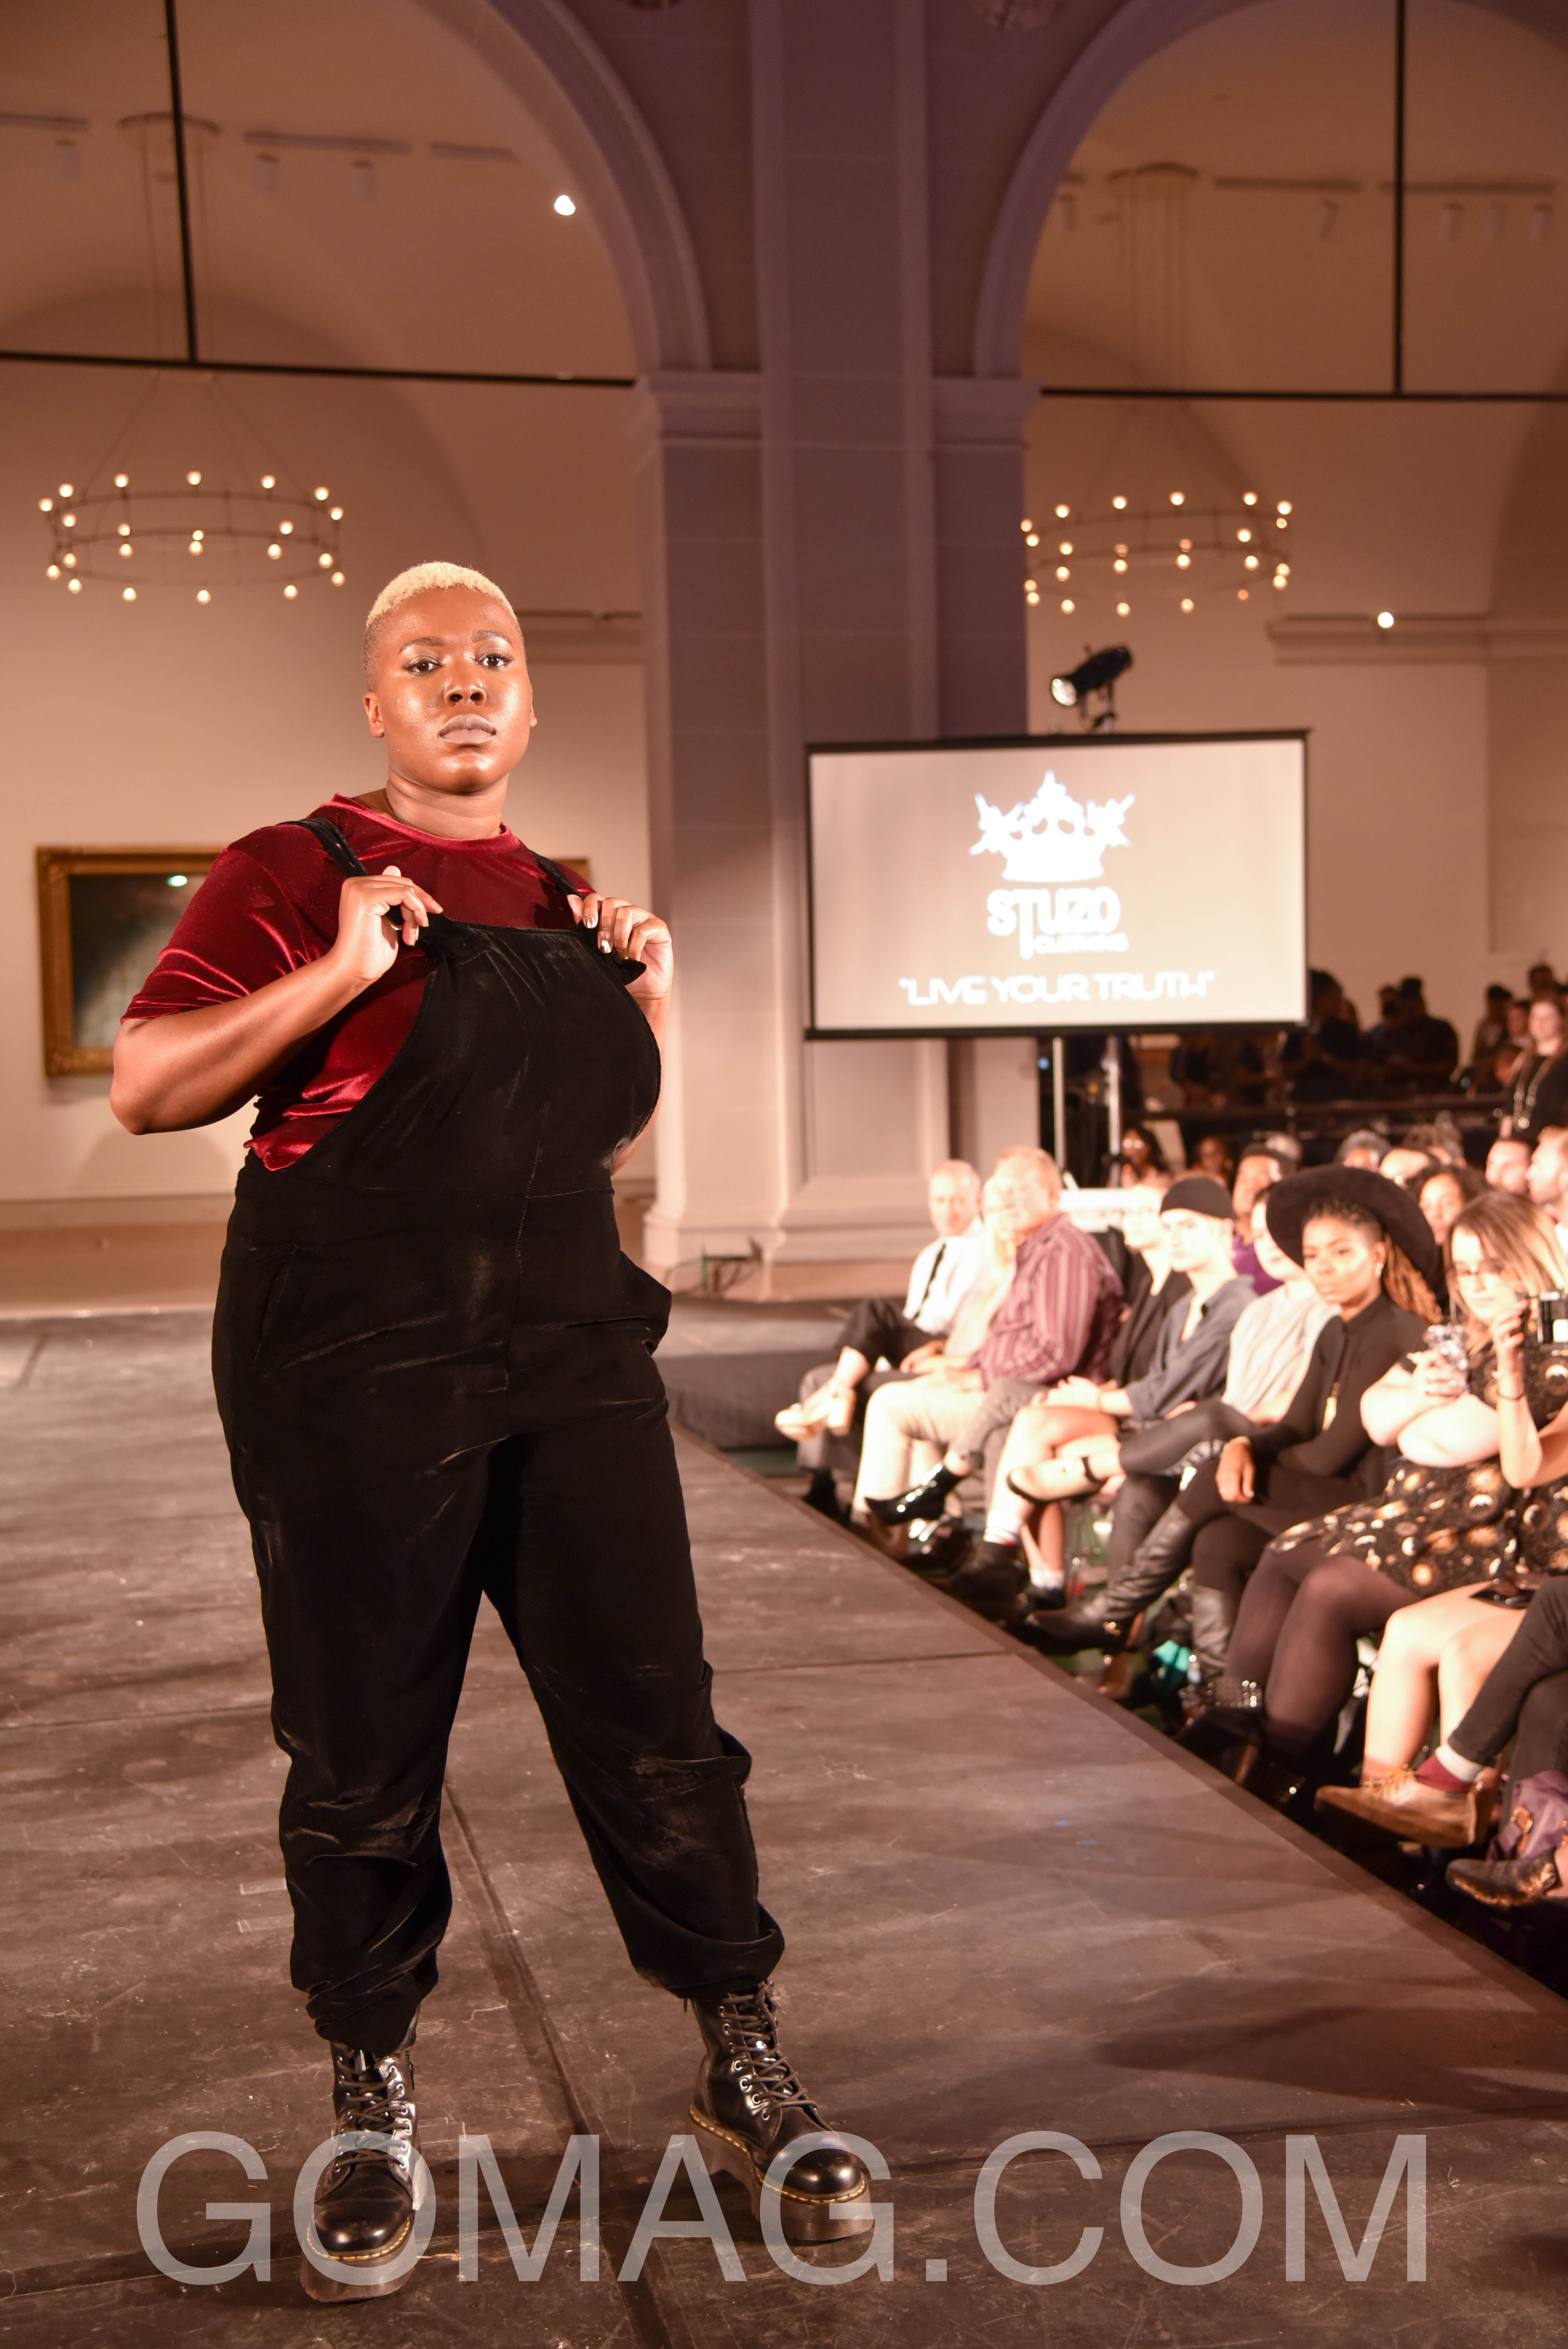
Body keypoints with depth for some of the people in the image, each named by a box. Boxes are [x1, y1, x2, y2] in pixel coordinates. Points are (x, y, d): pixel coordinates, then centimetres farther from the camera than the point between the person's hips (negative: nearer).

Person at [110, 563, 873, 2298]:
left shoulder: (564, 903, 16)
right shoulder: (295, 873, 0)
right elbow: (143, 1088, -8)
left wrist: (646, 1002, 10)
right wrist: (339, 976, -17)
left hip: (570, 1356, 5)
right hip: (354, 1373, -4)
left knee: (656, 1718, 5)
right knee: (364, 1753, 6)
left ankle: (746, 2082, 22)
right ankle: (371, 2108, 28)